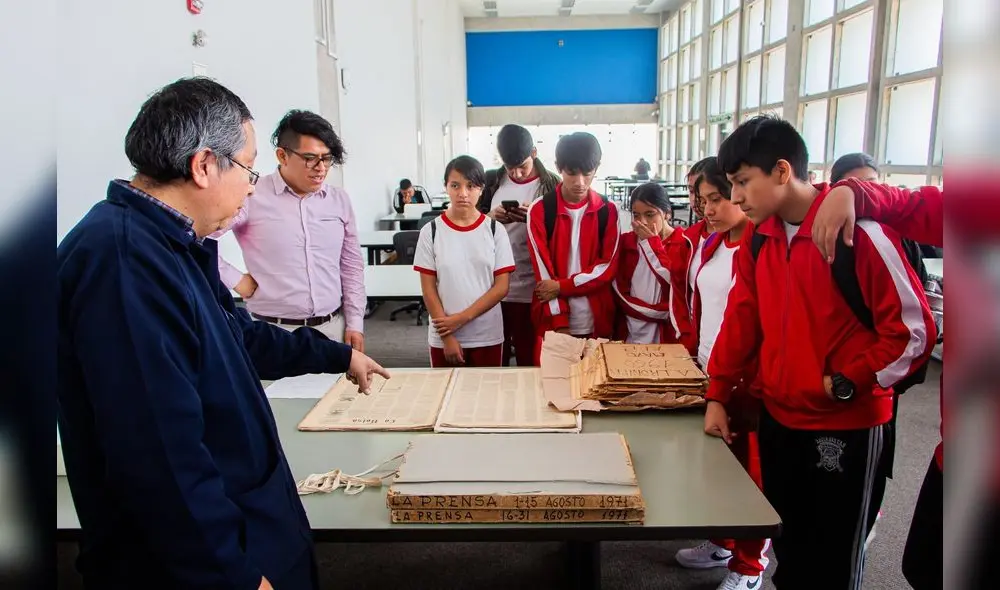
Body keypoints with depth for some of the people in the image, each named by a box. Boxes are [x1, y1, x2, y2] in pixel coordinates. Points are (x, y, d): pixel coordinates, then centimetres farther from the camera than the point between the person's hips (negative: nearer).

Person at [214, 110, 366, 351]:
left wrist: (355, 323, 6)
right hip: (275, 332, -4)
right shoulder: (252, 197, -9)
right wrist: (237, 280, -9)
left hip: (333, 328, 4)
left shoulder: (339, 199, 5)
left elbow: (352, 266, 9)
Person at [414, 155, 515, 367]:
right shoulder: (431, 231, -3)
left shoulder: (495, 230, -3)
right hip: (443, 337, 0)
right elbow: (428, 288, -3)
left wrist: (462, 318, -12)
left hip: (487, 336, 0)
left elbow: (501, 286, -5)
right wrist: (447, 337, -9)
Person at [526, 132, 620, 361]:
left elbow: (608, 267, -3)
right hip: (552, 321, -1)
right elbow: (543, 270, -6)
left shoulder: (608, 211, 2)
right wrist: (559, 322, -12)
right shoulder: (539, 210, -3)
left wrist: (561, 286, -13)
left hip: (596, 321, 1)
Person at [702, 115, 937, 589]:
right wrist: (717, 395, 7)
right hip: (778, 418, 6)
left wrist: (845, 384, -15)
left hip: (846, 427, -6)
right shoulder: (759, 236, 2)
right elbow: (742, 318, 8)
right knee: (788, 550, 21)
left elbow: (914, 329, -14)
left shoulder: (858, 231, -18)